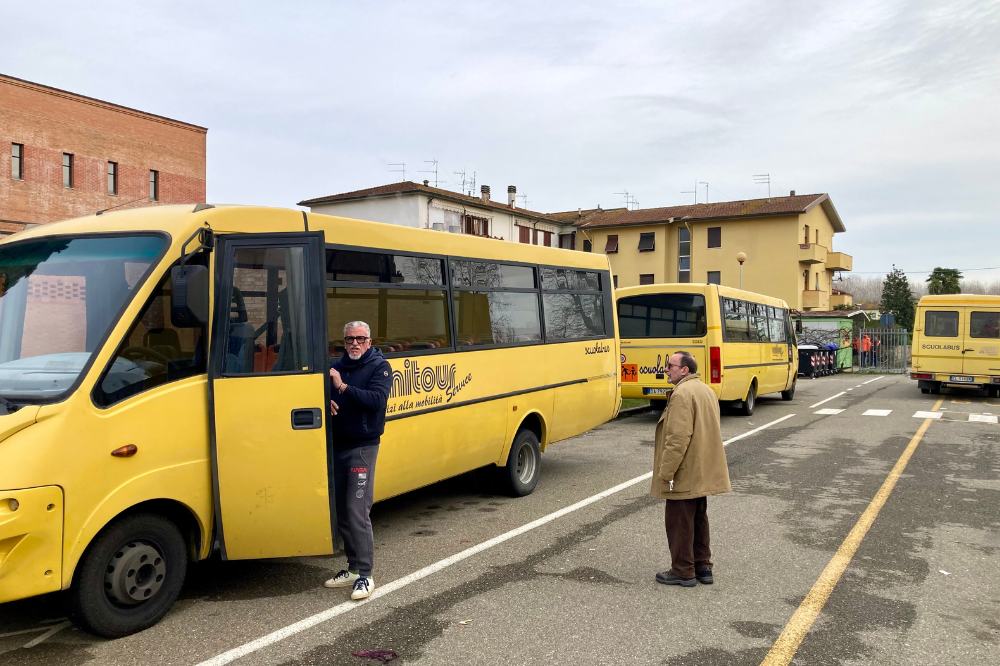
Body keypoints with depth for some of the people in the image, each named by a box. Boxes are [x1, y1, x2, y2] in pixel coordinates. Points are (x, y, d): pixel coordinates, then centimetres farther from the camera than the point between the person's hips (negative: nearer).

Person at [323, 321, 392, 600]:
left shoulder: (379, 366, -4)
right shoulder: (336, 366, 12)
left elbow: (378, 399, -18)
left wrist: (343, 388, -21)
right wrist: (326, 402, -10)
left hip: (362, 447, -6)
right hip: (336, 446, 6)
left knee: (357, 512, -9)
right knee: (341, 512, 11)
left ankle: (365, 575, -1)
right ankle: (353, 568, 23)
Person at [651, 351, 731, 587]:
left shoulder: (682, 393, -20)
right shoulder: (706, 390, 13)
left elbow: (678, 438, -26)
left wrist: (666, 472, -22)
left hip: (685, 473, -10)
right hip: (703, 471, 10)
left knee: (679, 522, 1)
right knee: (699, 519, 18)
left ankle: (683, 572, 10)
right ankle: (703, 567, 26)